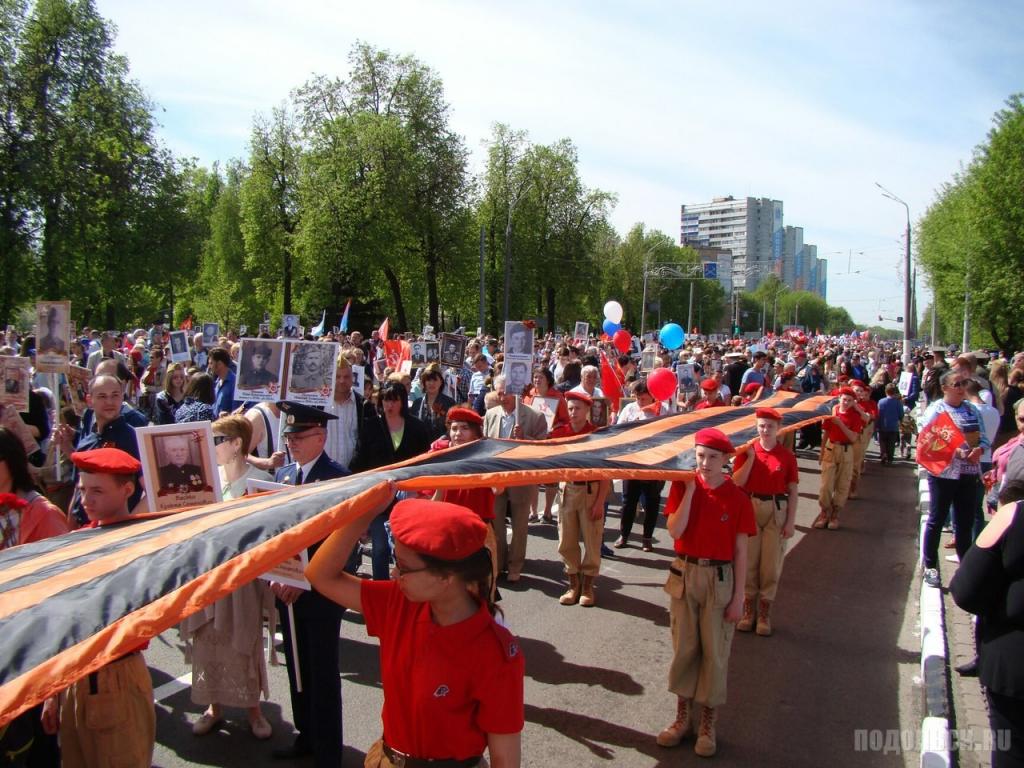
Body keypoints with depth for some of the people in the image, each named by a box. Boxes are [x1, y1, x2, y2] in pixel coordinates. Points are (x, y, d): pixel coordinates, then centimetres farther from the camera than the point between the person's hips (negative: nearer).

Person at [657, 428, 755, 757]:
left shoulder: (737, 497, -8)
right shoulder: (682, 486, -4)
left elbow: (740, 551, -5)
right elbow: (675, 531, -15)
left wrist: (738, 598, -6)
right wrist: (690, 489, -19)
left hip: (719, 578, -2)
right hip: (684, 574, 2)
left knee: (714, 652, 7)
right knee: (684, 648, 12)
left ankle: (708, 724, 23)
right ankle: (682, 717, 28)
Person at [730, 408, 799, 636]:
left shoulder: (787, 455, -2)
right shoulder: (747, 451, -1)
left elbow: (793, 491, 0)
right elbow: (737, 482, -10)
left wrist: (791, 522, -4)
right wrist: (751, 457, -16)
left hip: (777, 511, 0)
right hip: (750, 508, 0)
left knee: (771, 564, 5)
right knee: (748, 561, 7)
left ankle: (765, 614, 19)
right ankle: (747, 610, 21)